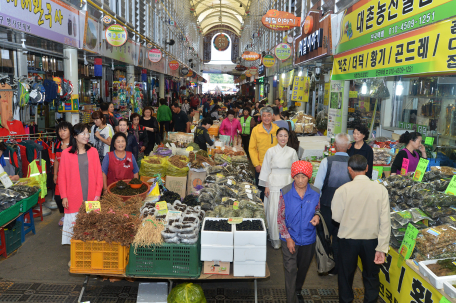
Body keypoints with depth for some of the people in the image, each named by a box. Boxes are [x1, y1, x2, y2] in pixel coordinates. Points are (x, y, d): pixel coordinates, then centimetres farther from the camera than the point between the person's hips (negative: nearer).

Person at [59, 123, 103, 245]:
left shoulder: (93, 152, 5)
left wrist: (97, 194, -1)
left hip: (91, 196, 1)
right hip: (73, 198, -1)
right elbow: (62, 176, 2)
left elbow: (98, 174, 5)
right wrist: (64, 196, -3)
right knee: (74, 223, 1)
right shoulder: (66, 153, 1)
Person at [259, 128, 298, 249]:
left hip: (288, 184, 1)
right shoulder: (271, 151, 2)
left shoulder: (292, 152, 5)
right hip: (274, 184, -1)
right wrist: (266, 186, 1)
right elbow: (266, 169, 4)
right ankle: (275, 238, 11)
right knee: (273, 211, -2)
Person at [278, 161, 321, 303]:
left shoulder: (315, 193, -9)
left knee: (303, 268, 22)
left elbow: (317, 210, 8)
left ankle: (298, 290, 48)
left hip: (308, 239, 3)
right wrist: (288, 238, -13)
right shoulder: (285, 192, -14)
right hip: (290, 239, -3)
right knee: (291, 270, -2)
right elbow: (280, 218, -9)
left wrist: (316, 216, -16)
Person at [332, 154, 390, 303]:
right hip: (372, 239, 1)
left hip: (348, 239, -1)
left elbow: (336, 217, -9)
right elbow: (385, 221, -12)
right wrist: (382, 248, -7)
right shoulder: (381, 189, -12)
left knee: (346, 274, 20)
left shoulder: (343, 190, -17)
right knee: (371, 275, 23)